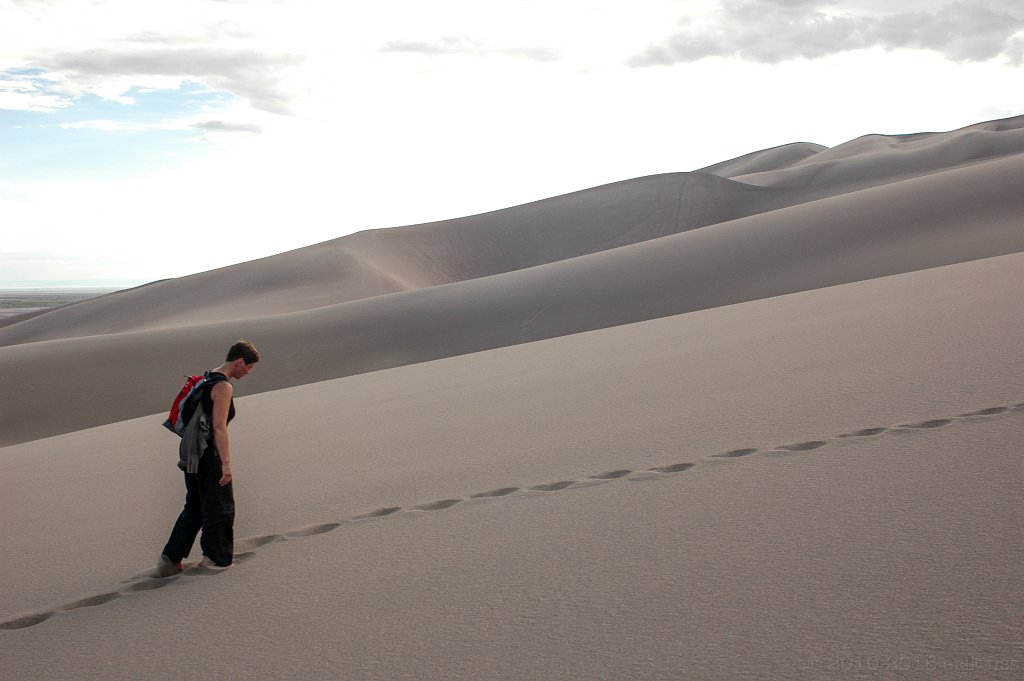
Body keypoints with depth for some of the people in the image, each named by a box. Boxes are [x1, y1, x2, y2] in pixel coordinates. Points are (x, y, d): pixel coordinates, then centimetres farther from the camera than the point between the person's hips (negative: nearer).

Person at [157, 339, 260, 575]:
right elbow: (219, 427, -23)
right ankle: (216, 559, 18)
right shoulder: (223, 387, -17)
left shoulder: (207, 378, 13)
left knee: (194, 508, 17)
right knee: (220, 509, 7)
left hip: (192, 453, 9)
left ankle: (170, 560, 16)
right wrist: (226, 463, -22)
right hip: (209, 457, -9)